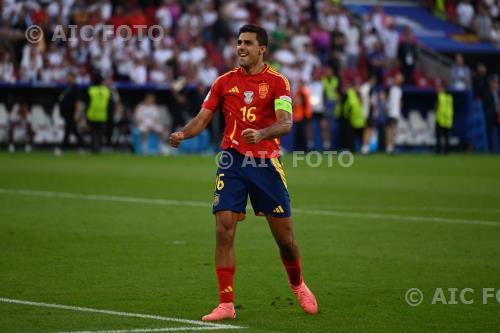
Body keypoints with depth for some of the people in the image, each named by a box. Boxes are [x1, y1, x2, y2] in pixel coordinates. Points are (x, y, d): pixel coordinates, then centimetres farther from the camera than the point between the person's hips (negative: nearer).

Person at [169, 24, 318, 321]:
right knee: (223, 231, -10)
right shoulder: (225, 82, 8)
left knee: (285, 235, 4)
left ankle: (298, 286, 34)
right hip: (232, 161, 2)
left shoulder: (277, 81, -2)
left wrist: (261, 134, -35)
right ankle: (226, 305, -5)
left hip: (266, 162, -2)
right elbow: (202, 119, 8)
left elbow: (286, 123, -15)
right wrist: (182, 134, -14)